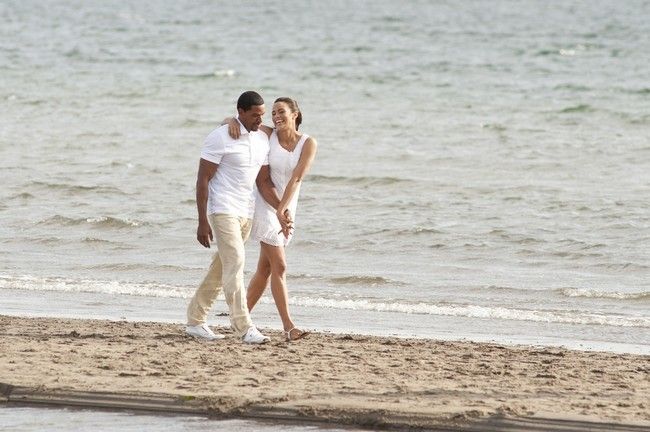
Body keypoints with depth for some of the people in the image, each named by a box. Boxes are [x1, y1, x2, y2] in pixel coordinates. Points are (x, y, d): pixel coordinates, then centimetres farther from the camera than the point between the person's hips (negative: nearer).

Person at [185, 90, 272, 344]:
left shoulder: (262, 139, 9)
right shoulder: (220, 138, -12)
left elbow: (264, 180, 15)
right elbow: (203, 179, -11)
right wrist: (202, 221, -15)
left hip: (246, 213, 7)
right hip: (223, 209, -7)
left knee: (221, 269, 11)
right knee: (235, 265, -14)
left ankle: (195, 321, 20)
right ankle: (244, 328, -17)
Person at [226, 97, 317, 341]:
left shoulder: (308, 144, -7)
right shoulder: (267, 135, -7)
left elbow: (297, 178, -15)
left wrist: (282, 209, -24)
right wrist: (233, 121, -25)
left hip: (287, 209, 3)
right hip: (265, 204, -3)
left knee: (266, 267, 11)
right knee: (279, 266, -10)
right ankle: (289, 327, -13)